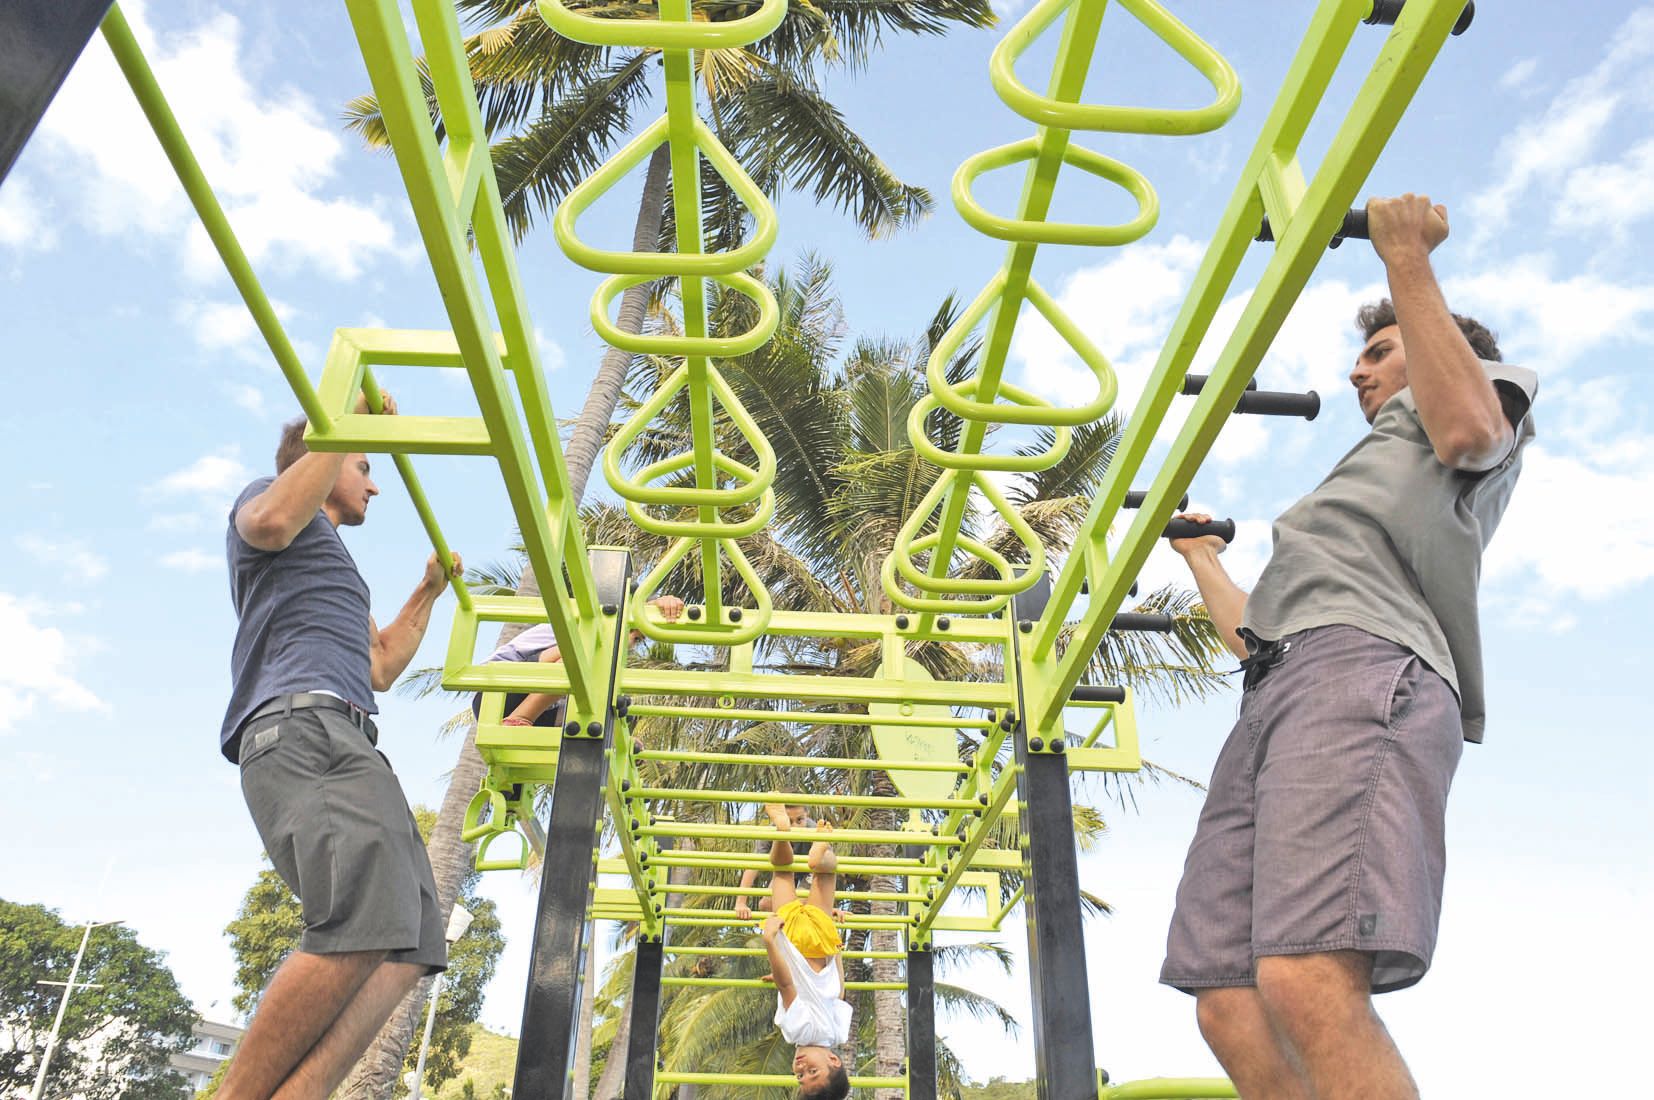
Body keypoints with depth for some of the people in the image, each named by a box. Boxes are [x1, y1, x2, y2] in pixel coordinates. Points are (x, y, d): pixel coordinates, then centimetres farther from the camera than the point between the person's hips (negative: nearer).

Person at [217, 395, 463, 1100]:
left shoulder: (330, 569, 42)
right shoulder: (260, 498, 18)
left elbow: (380, 667, 41)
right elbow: (272, 520, -10)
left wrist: (427, 593, 39)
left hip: (343, 743, 9)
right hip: (302, 722, -9)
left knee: (408, 947, -12)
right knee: (370, 918, -31)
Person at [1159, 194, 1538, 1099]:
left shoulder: (1490, 384, 25)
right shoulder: (1365, 483, 44)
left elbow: (1466, 426, -5)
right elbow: (1250, 630, 41)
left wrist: (1408, 262, 1)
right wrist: (1200, 557, 54)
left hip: (1363, 667, -8)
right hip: (1273, 697, 9)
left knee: (1309, 985, -29)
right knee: (1229, 1007, -6)